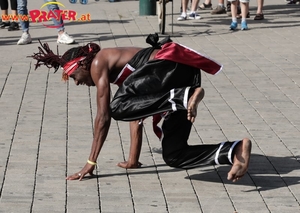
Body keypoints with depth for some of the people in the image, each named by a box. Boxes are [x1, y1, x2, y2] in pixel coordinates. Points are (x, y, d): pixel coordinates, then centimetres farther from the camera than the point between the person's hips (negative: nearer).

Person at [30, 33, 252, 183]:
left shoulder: (98, 63, 6)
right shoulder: (121, 73, 31)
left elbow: (104, 116, 3)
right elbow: (136, 114, 33)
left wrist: (91, 162, 7)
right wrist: (133, 160, 36)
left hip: (171, 65, -9)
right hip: (185, 74, 9)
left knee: (118, 107, -20)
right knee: (173, 156, 4)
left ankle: (185, 97, -29)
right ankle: (235, 150, -13)